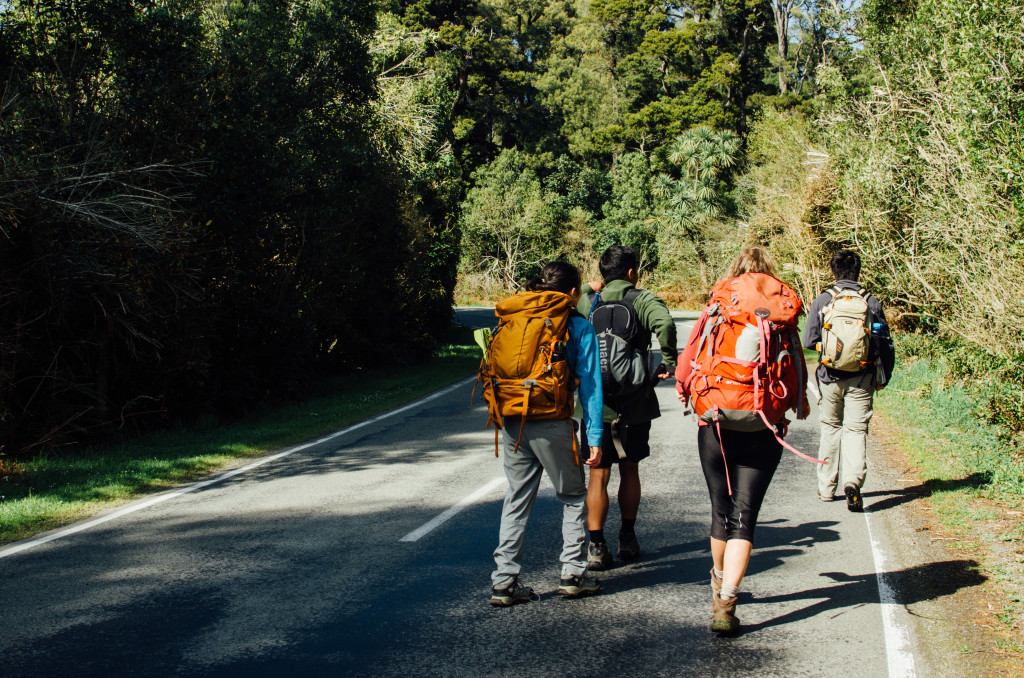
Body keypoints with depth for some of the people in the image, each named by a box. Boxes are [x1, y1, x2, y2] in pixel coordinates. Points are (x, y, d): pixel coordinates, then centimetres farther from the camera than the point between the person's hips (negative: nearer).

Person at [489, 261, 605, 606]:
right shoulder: (578, 327, 1)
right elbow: (589, 384, -3)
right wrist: (594, 437, -3)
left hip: (512, 422, 4)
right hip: (552, 425, -4)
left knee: (516, 499, 13)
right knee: (573, 496, 15)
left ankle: (504, 581, 9)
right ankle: (573, 573, 15)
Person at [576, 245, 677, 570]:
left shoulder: (586, 302, -1)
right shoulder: (644, 300, -7)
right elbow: (665, 323, -27)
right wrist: (669, 362, -15)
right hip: (635, 401, 0)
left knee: (598, 475, 3)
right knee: (630, 470, 16)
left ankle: (597, 546, -1)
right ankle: (628, 540, 26)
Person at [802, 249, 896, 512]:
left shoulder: (822, 300, -3)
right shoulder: (871, 302, -1)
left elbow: (809, 340, -2)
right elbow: (885, 344, 3)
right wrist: (884, 376, 15)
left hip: (831, 376, 1)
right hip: (862, 379, 0)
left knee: (830, 428, 14)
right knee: (856, 429, 1)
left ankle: (826, 487, 20)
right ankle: (853, 479, -21)